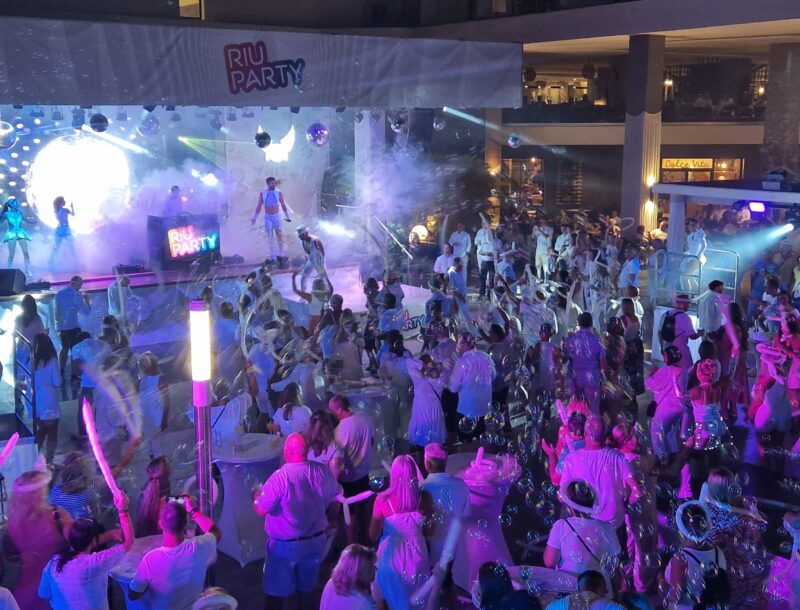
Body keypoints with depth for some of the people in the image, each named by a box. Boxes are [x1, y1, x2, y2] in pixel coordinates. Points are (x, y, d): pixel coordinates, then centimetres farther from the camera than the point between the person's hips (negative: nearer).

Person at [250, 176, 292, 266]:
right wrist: (254, 218, 2)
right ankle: (273, 256, 10)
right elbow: (258, 207, 1)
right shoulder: (262, 194, -5)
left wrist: (287, 216, 7)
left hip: (276, 216, 0)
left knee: (279, 235, 3)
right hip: (267, 217, 0)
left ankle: (281, 254, 16)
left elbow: (283, 205, 2)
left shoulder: (278, 193, -6)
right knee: (270, 236, 4)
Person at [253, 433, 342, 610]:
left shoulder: (280, 477, -26)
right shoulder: (322, 471, -11)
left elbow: (261, 510, -21)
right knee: (307, 586, 23)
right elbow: (335, 500, 3)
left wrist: (256, 495, 1)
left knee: (276, 590, 14)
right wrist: (331, 520, 23)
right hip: (316, 540, 5)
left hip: (286, 545, -5)